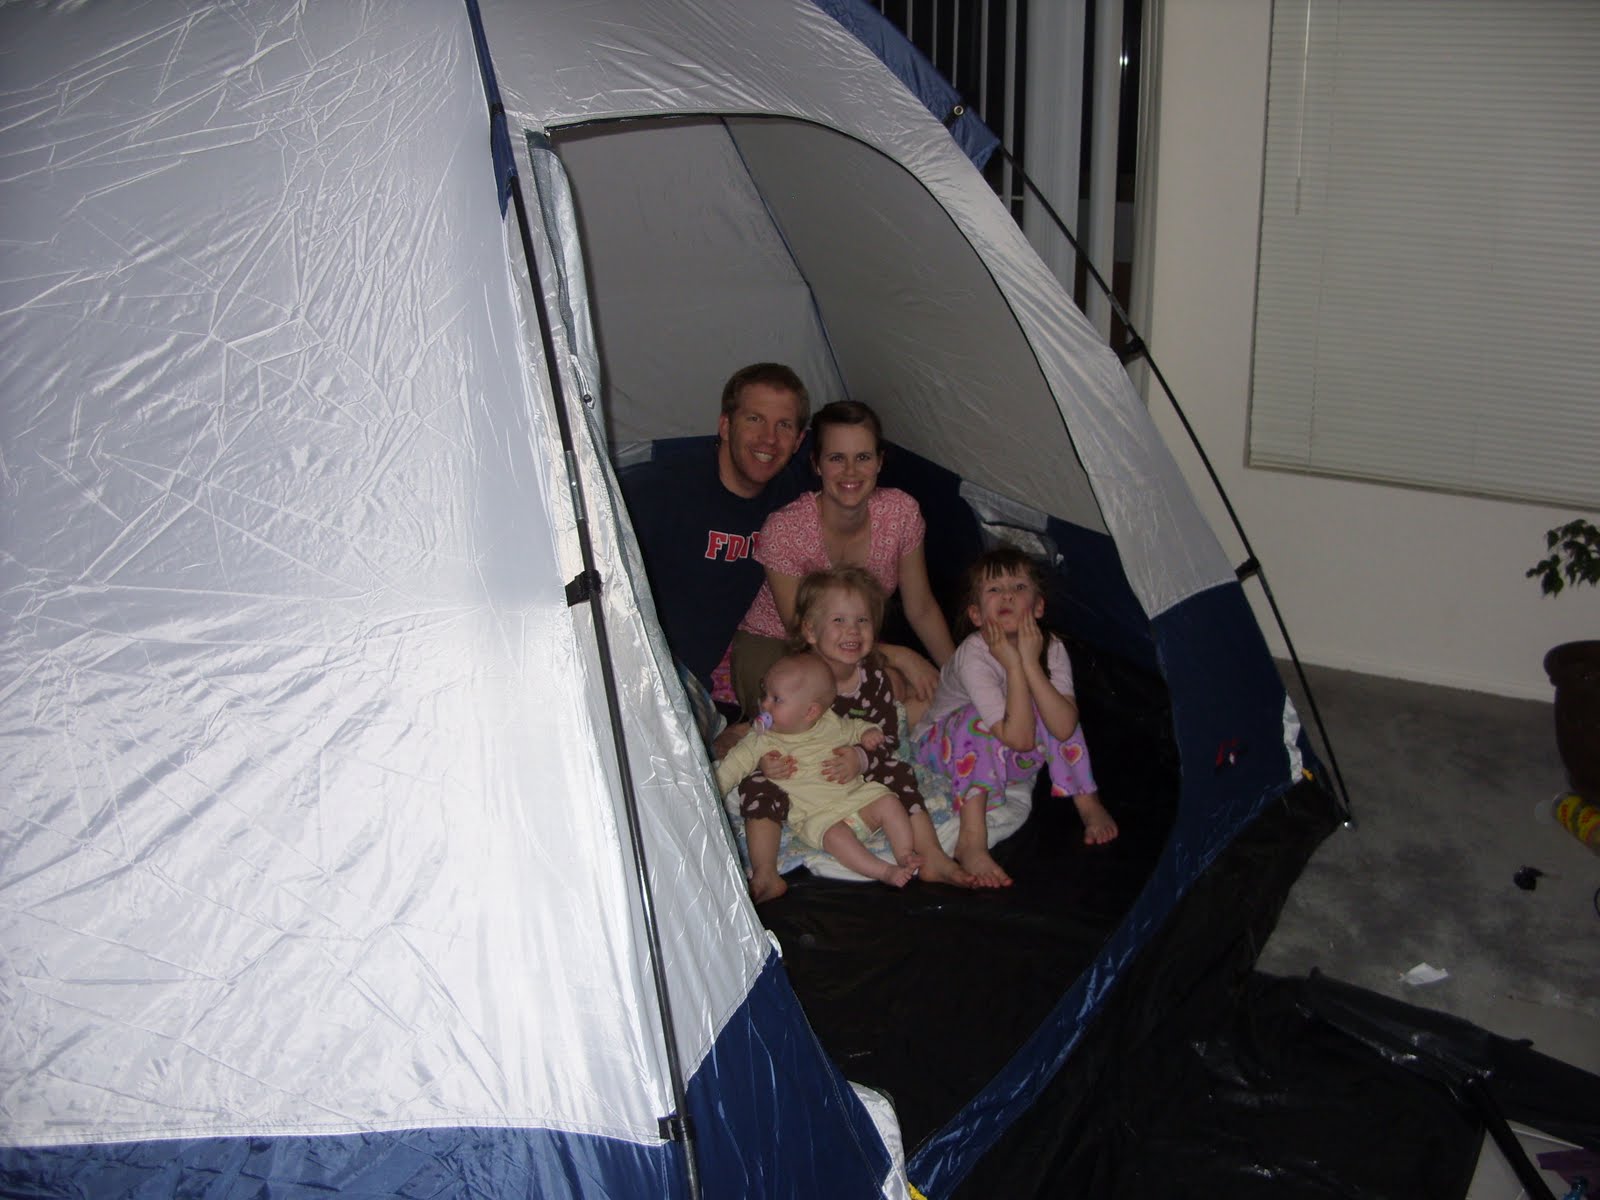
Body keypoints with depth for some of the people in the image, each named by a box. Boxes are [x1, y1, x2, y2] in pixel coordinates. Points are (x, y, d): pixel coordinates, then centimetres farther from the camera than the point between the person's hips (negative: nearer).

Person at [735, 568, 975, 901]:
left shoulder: (874, 679, -7)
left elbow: (887, 738, -7)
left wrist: (861, 760, -30)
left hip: (857, 776, 3)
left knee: (898, 773, -14)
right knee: (758, 786, -27)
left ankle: (933, 858, -9)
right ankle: (765, 876, -33)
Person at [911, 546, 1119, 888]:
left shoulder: (1051, 648, -18)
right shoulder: (973, 656, -31)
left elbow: (1064, 728, -32)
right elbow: (1018, 737, -37)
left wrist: (1031, 664, -36)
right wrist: (1013, 665, -37)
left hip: (1008, 758, 4)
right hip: (945, 747, -4)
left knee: (1054, 712, -24)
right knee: (979, 719, -36)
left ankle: (1088, 803, -6)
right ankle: (971, 841, -36)